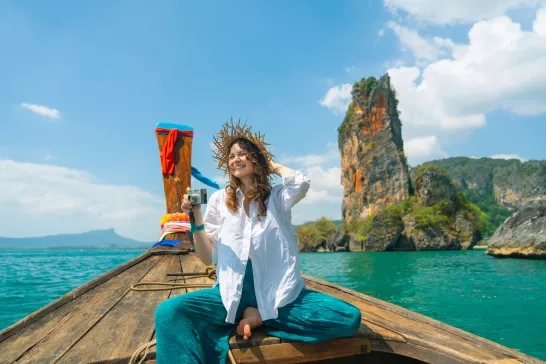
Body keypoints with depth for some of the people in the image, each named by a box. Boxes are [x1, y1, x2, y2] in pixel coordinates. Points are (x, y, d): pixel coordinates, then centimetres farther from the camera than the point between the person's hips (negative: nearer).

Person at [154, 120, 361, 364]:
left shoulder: (278, 197, 7)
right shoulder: (219, 199, 9)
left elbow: (302, 183, -17)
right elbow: (209, 258, 7)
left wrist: (272, 165, 3)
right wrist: (196, 219, -9)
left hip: (279, 293, 1)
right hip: (232, 294, -1)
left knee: (349, 317, -18)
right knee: (169, 312, -26)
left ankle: (261, 317, -7)